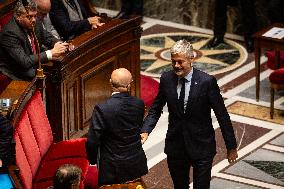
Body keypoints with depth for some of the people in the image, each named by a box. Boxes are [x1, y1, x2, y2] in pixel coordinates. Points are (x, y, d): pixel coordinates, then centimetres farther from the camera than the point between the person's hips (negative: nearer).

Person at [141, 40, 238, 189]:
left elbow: (222, 115, -9)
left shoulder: (207, 81, -15)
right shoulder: (166, 79, -4)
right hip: (175, 147, 3)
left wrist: (231, 147, -5)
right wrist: (145, 130, -11)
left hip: (201, 147, -3)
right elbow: (156, 109, 7)